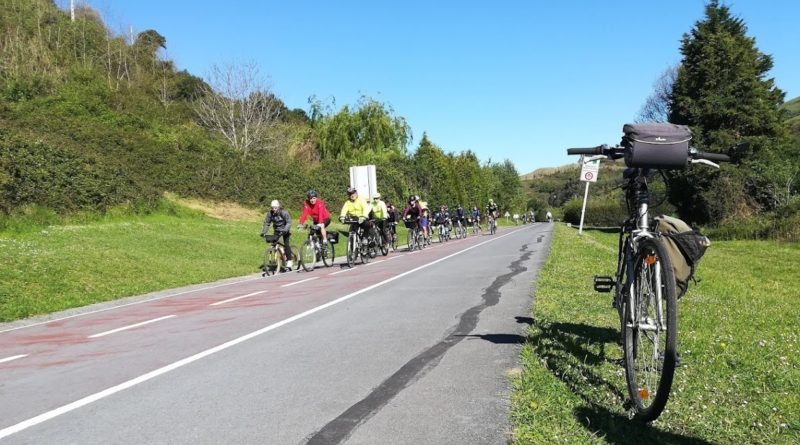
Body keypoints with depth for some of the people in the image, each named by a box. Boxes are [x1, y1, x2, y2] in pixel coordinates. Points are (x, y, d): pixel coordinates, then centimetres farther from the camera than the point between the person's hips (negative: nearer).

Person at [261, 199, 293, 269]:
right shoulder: (270, 214, -13)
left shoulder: (284, 213, -24)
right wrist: (263, 232, -25)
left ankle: (289, 260, -10)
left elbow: (289, 223, -30)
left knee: (286, 244, -18)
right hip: (276, 231, 4)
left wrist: (284, 230, -45)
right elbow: (266, 223, -11)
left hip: (284, 231, -4)